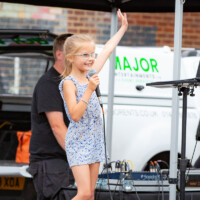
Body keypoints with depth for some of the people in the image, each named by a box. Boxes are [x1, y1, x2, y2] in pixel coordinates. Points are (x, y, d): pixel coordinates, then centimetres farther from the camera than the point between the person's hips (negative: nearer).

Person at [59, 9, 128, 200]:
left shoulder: (89, 76, 9)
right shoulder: (69, 83, -11)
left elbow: (107, 50, 19)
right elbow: (75, 115, -21)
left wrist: (123, 27, 27)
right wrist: (89, 90, -25)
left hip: (95, 141, 8)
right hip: (78, 143, -8)